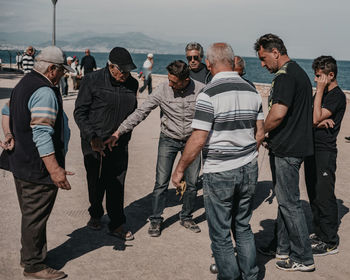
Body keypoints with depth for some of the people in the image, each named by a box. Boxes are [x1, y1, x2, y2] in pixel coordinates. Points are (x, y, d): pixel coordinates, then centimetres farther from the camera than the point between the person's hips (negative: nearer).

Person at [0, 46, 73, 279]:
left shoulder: (25, 83, 13)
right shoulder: (45, 92, -21)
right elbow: (41, 134, -28)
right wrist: (55, 169, -29)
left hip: (21, 163, 11)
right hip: (38, 168, -11)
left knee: (31, 214, 22)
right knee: (36, 216, 1)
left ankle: (30, 255, 37)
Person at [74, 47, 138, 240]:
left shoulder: (132, 84, 4)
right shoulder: (92, 81, -10)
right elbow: (79, 112, -9)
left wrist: (125, 135, 13)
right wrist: (92, 137, -17)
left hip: (119, 143, 3)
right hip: (95, 142, -3)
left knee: (116, 185, 3)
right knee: (96, 183, 8)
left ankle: (117, 225, 13)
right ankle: (95, 215, 33)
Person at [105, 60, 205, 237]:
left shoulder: (200, 90, -13)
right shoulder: (163, 90, -14)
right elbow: (141, 112, -12)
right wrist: (119, 132, -18)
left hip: (192, 141, 1)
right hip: (169, 140, -1)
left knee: (192, 183, 7)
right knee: (161, 182, -2)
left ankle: (186, 217, 28)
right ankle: (155, 220, 14)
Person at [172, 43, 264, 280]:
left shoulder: (209, 94, -17)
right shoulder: (252, 91, 4)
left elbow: (198, 140, -18)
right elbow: (260, 133, 10)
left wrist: (180, 169, -6)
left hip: (220, 173, -7)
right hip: (249, 170, 7)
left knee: (221, 235, 8)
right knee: (243, 228, 20)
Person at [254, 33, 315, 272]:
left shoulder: (285, 76, -18)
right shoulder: (299, 72, 15)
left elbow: (278, 113, -29)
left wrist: (263, 132, -11)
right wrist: (272, 136, 16)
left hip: (286, 149, -11)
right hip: (295, 145, 11)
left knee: (289, 202, -2)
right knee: (284, 199, 18)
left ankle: (304, 258, 8)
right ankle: (283, 248, 30)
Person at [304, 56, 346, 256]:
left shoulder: (338, 96, -11)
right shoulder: (322, 94, 16)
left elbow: (316, 118, -20)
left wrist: (320, 90, -16)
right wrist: (320, 122, -11)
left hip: (325, 152, -9)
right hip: (312, 150, 9)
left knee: (324, 197, -5)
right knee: (314, 195, 15)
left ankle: (330, 242, 4)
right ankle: (319, 233, 27)